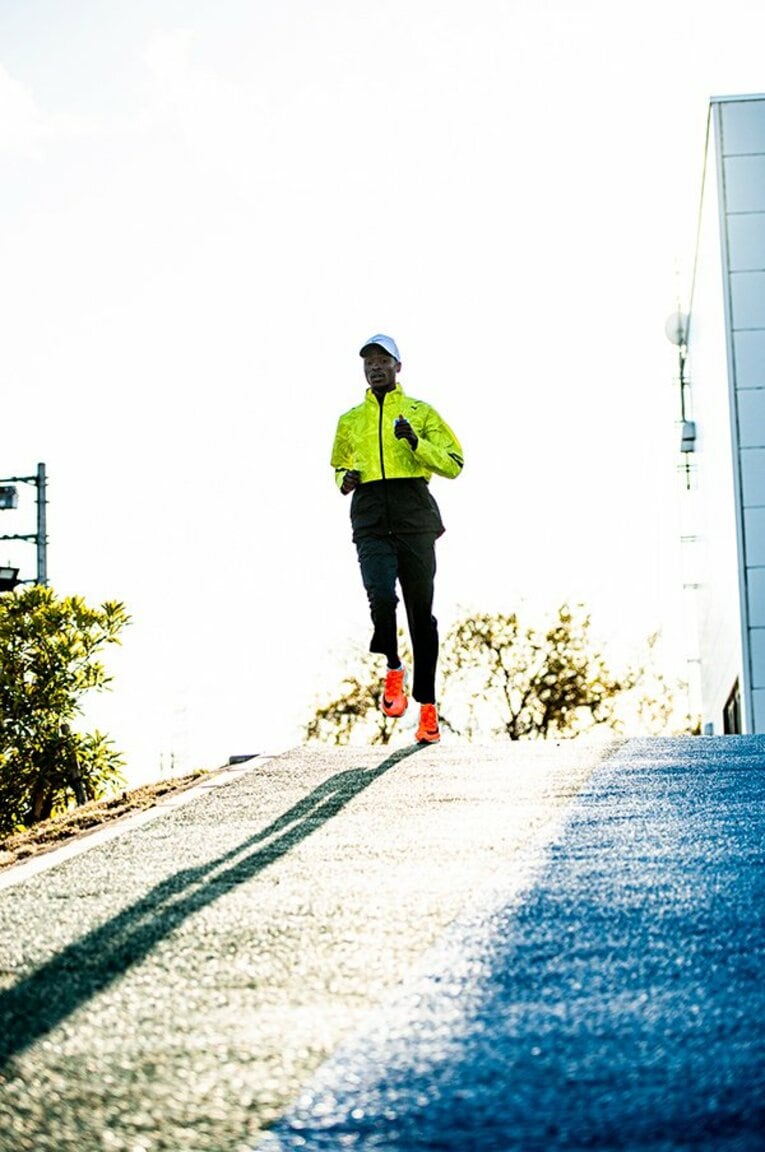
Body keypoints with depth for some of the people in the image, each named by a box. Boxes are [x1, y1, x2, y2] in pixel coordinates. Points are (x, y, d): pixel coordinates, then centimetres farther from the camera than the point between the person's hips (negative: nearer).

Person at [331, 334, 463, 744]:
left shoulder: (421, 413, 10)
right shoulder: (349, 421, 19)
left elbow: (453, 464, 4)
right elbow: (339, 467, 33)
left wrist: (416, 443, -11)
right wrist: (345, 479, 9)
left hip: (414, 516, -1)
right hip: (370, 520, 1)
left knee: (420, 610, 2)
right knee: (381, 596, -22)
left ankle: (428, 707, 9)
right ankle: (393, 670, 5)